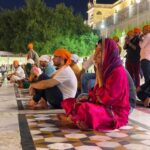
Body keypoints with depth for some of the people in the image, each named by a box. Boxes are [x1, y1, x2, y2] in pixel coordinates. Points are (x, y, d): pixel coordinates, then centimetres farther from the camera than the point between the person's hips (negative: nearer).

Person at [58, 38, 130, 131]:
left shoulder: (118, 72, -18)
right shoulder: (106, 69, 12)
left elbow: (106, 98, -22)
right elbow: (97, 91, 15)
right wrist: (88, 97, -3)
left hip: (115, 113, -10)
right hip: (103, 106, 10)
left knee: (85, 108, -37)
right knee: (68, 102, 10)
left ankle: (74, 119, -8)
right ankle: (79, 119, -15)